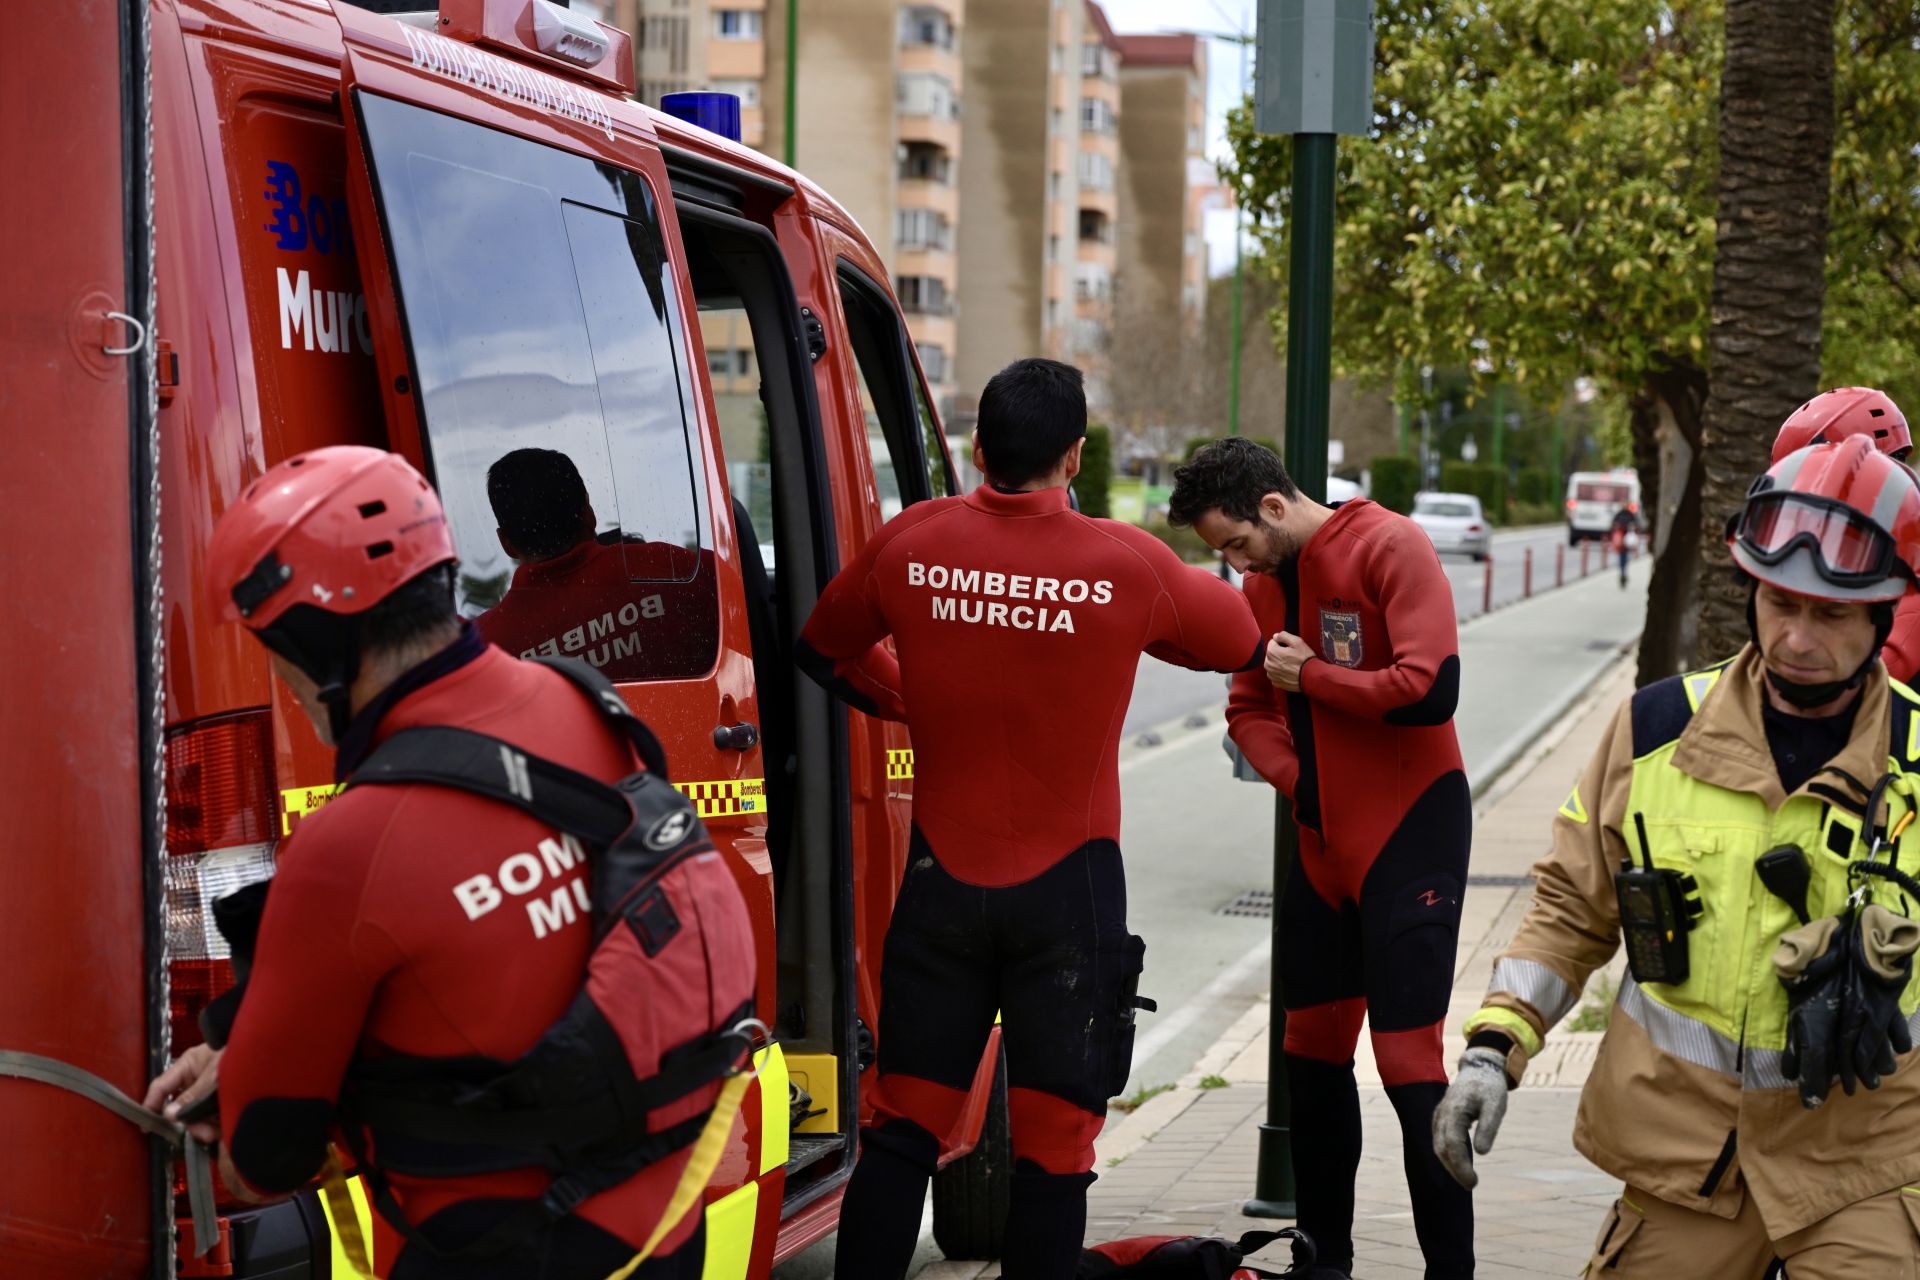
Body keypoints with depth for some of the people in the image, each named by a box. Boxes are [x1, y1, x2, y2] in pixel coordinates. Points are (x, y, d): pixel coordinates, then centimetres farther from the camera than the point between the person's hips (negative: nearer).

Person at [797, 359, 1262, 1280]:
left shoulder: (912, 543, -5)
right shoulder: (1129, 564, -10)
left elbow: (820, 652, 11)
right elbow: (1243, 644, 8)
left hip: (941, 877, 2)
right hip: (1066, 886, -2)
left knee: (903, 1123, 11)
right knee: (1052, 1138, 5)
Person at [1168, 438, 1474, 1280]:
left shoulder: (1389, 548, -14)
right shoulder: (1265, 582, 9)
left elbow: (1430, 690, -25)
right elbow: (1249, 711, 15)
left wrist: (1309, 675, -16)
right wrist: (1296, 777, -4)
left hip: (1408, 835, -8)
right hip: (1324, 840, 8)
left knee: (1409, 1061, -9)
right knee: (1313, 1051, 15)